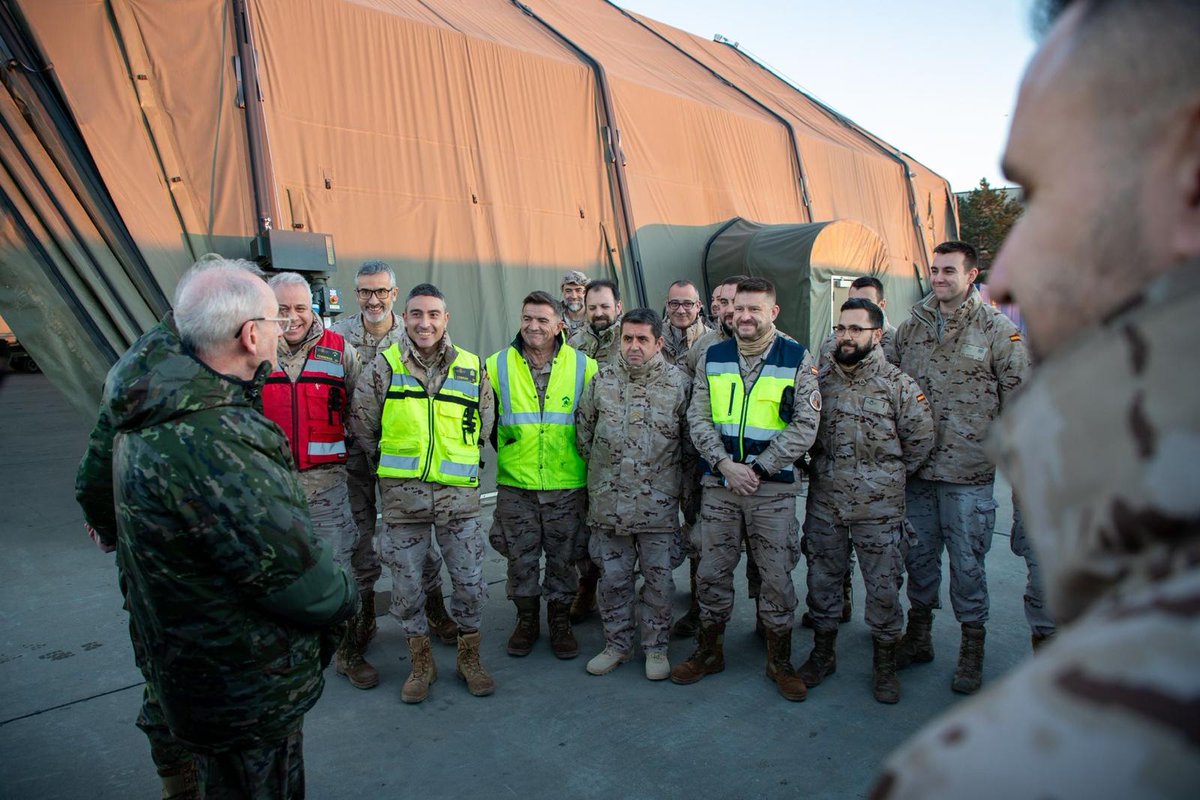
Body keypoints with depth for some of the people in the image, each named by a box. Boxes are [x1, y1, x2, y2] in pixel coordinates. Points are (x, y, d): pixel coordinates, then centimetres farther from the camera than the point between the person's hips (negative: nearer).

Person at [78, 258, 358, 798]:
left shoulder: (143, 412, -3)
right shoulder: (213, 441, -35)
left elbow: (95, 490, 15)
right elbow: (290, 570, -29)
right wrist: (344, 598, -9)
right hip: (246, 689, -9)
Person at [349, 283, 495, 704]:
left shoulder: (472, 367, 3)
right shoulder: (384, 365, -1)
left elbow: (485, 424, 14)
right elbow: (362, 424, 6)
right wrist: (393, 461, 8)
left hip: (458, 492, 1)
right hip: (402, 493, 0)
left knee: (470, 580, 6)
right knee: (406, 582, 9)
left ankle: (469, 658, 27)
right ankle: (421, 663, 28)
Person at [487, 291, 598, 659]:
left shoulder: (583, 366, -2)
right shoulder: (497, 365, -1)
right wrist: (507, 451, 9)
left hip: (567, 484, 0)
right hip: (515, 484, 1)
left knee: (564, 557, 11)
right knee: (520, 558, 12)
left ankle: (560, 622, 29)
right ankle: (526, 621, 31)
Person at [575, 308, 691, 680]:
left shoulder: (679, 382, -5)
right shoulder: (602, 379, 1)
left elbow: (691, 438, 3)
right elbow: (583, 426, 12)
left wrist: (677, 477, 6)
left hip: (658, 502, -2)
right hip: (608, 500, 2)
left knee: (658, 577, 9)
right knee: (612, 577, 12)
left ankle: (656, 647, 26)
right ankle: (617, 643, 29)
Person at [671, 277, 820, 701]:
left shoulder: (797, 359, -3)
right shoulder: (711, 359, 5)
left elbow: (805, 426, -8)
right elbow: (698, 419, 2)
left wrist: (758, 468, -14)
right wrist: (725, 464, -12)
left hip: (774, 487, -2)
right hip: (719, 484, 3)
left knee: (776, 576, 6)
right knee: (713, 571, 10)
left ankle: (780, 661, 23)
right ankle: (709, 651, 28)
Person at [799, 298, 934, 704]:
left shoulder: (897, 383, -6)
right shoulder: (820, 378, 4)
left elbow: (921, 438, -2)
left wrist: (888, 475, 2)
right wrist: (819, 467, 8)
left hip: (878, 506, -3)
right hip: (824, 502, 3)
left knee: (883, 585, 5)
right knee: (822, 578, 13)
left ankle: (884, 664, 24)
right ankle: (823, 652, 31)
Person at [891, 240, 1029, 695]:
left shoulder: (999, 332, -3)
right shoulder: (911, 327, 8)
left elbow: (1019, 402, -1)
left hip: (968, 473, -3)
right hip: (915, 469, 4)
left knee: (967, 562, 5)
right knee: (918, 555, 13)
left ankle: (972, 647, 22)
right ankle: (918, 636, 29)